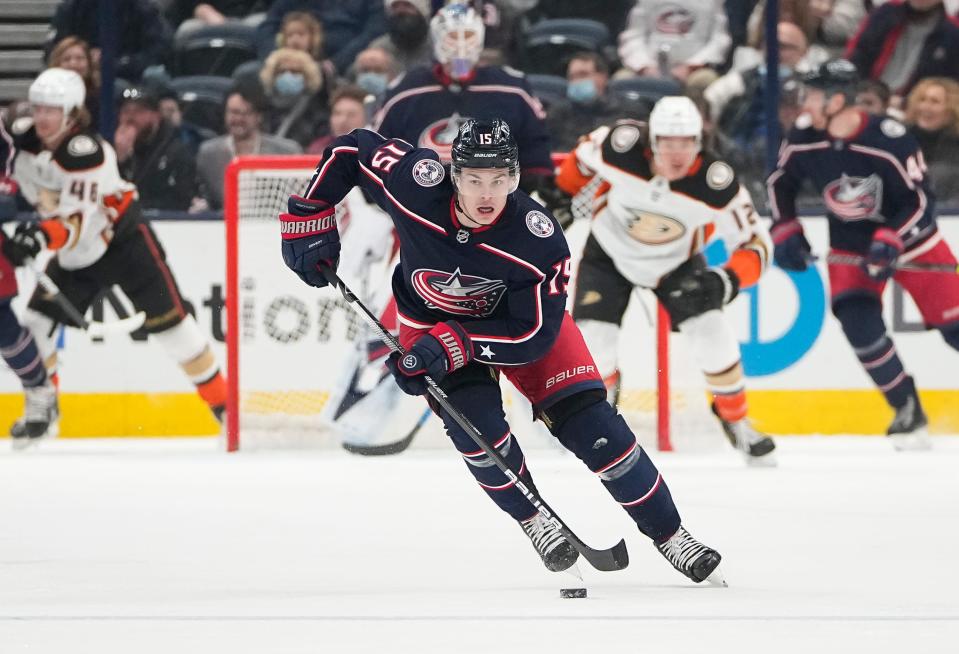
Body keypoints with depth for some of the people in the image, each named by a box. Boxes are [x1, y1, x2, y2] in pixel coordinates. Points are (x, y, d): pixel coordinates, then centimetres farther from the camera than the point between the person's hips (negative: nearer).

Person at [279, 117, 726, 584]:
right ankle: (532, 520, 6)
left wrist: (452, 345, -35)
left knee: (588, 420, -10)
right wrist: (307, 219, -15)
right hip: (432, 319, 1)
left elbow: (534, 335, -27)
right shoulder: (416, 183, -33)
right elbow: (349, 150, -15)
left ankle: (667, 532, 6)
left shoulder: (538, 239, -34)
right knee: (475, 422, -22)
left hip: (521, 316, -1)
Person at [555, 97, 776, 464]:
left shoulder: (715, 183, -32)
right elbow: (583, 156, -8)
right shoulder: (622, 147, -33)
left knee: (710, 332, -16)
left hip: (676, 261, 0)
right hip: (609, 254, 0)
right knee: (594, 339, -12)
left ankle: (737, 424, 7)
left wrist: (726, 282, -42)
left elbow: (755, 244, -26)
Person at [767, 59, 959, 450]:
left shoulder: (890, 139, -29)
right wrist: (786, 233, 0)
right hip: (850, 248, 3)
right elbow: (780, 182, 6)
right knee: (858, 322, -18)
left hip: (910, 239, -3)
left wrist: (889, 242, -35)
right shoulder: (803, 139, -14)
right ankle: (908, 412, -4)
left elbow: (920, 200, -24)